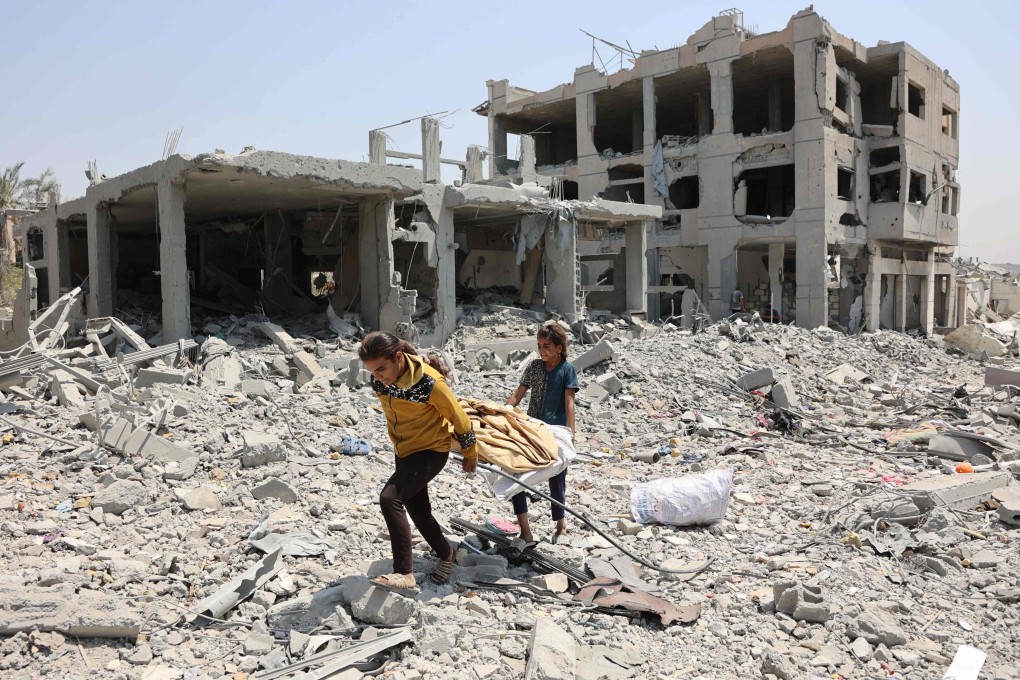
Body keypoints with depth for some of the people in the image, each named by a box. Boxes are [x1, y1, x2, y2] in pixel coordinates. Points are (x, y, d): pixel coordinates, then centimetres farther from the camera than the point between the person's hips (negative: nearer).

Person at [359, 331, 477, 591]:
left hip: (431, 451, -7)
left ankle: (404, 573, -16)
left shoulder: (429, 382, -31)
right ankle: (446, 553, 41)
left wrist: (470, 454, -4)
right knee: (417, 508, 15)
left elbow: (458, 417, -16)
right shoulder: (379, 380, -11)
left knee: (390, 498, -23)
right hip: (404, 450, 7)